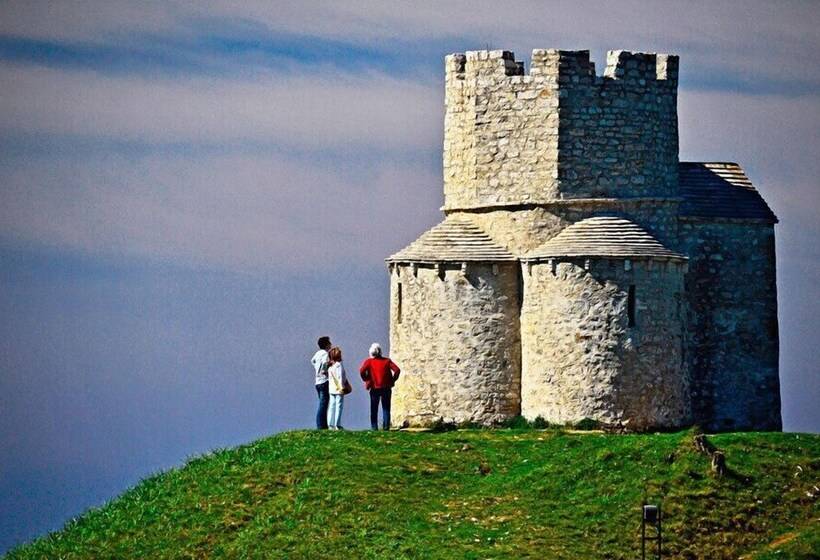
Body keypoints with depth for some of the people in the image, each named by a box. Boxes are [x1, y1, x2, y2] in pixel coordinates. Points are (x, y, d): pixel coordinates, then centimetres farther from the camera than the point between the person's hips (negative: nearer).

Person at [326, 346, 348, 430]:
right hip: (338, 389, -7)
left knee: (332, 406, 9)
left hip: (331, 389, 7)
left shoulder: (330, 365, 9)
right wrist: (342, 387, -12)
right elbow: (341, 377, -15)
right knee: (339, 406, -4)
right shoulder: (339, 365, -11)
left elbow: (329, 377, 12)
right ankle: (337, 425, -7)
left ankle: (330, 424, 8)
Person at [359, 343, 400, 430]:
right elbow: (397, 370, -7)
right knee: (386, 408, 8)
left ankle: (374, 426, 1)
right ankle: (386, 426, 2)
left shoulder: (368, 361, -2)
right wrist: (393, 380, 2)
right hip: (386, 387, 1)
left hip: (374, 388, -1)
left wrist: (366, 380, -4)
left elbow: (362, 371, -18)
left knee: (374, 409, 6)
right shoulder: (387, 361, 2)